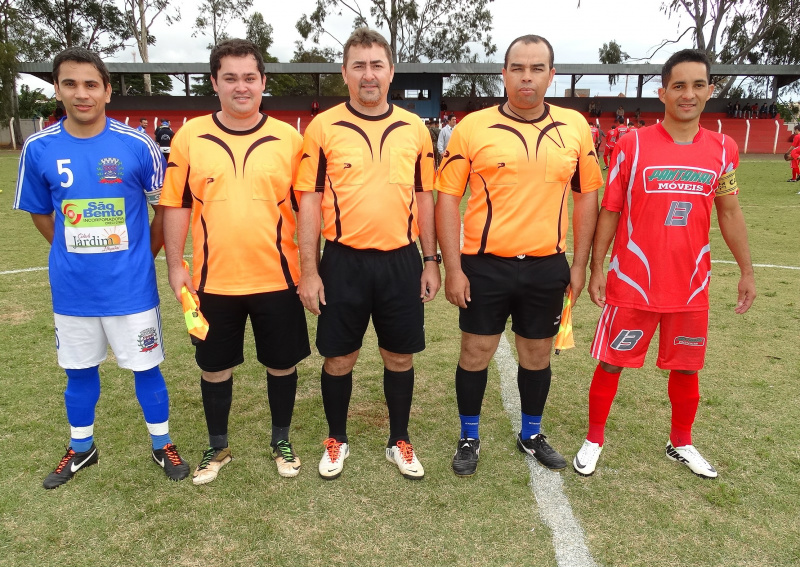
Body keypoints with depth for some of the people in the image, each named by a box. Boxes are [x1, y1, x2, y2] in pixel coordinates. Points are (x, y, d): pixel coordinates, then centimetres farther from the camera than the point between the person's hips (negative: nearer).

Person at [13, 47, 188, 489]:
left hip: (131, 285, -2)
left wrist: (139, 253, 4)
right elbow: (40, 214, 11)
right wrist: (76, 252, 6)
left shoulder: (136, 146, -10)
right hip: (71, 288, 3)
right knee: (79, 369, 17)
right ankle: (81, 448, 39)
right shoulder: (39, 149, -3)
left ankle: (162, 445, 30)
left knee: (145, 367, 9)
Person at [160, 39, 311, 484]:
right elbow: (177, 205, 4)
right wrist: (175, 265, 0)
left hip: (277, 278, 0)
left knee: (282, 364, 12)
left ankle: (282, 441, 36)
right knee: (215, 368, 14)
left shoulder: (289, 139, -2)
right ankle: (218, 447, 37)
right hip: (214, 280, 1)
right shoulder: (190, 136, 0)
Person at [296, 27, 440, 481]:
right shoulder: (323, 128, -2)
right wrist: (308, 269, -6)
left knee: (400, 357, 12)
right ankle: (337, 438, 33)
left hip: (402, 261, 2)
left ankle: (400, 440, 32)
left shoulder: (415, 129, 5)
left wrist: (431, 261, 6)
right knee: (340, 358, 10)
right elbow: (309, 200, -2)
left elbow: (424, 198, 9)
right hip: (344, 261, -1)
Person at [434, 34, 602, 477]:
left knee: (537, 354, 15)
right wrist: (453, 268, -9)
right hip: (484, 266, -2)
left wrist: (579, 264, 5)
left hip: (548, 267, 2)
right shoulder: (473, 127, -5)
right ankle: (469, 438, 29)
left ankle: (531, 435, 38)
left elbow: (587, 195, 8)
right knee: (476, 353, 8)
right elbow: (447, 198, -4)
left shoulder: (575, 126, 3)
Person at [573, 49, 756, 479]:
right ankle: (593, 440, 27)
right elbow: (609, 211, -3)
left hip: (691, 286, 3)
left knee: (686, 368, 16)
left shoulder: (723, 149, 3)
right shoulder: (632, 145, -6)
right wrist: (596, 270, -6)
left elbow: (729, 213, 11)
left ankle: (681, 444, 39)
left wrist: (746, 271, 11)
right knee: (611, 363, 6)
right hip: (633, 284, -3)